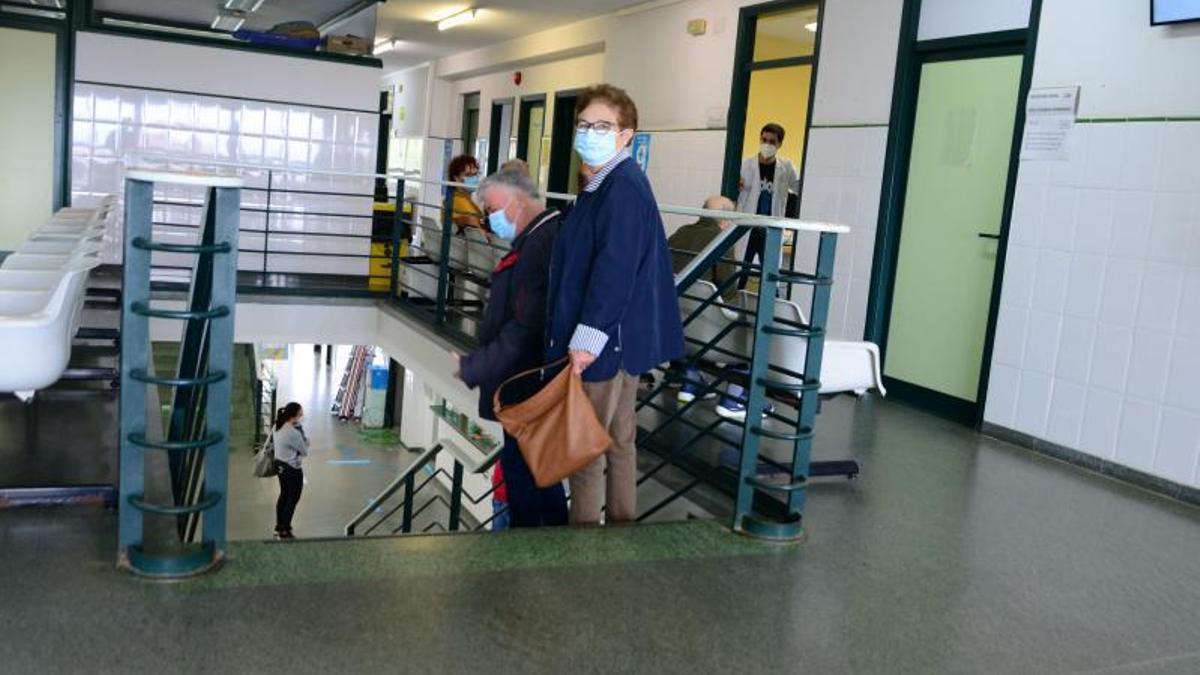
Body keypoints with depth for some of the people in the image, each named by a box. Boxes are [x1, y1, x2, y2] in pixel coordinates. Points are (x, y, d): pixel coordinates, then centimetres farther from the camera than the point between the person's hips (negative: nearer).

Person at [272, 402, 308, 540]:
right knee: (293, 499, 6)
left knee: (284, 495, 22)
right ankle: (284, 531, 15)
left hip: (280, 465, 9)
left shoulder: (279, 427, -1)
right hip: (292, 469, -9)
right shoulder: (293, 433, -27)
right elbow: (305, 451, -16)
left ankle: (279, 527, 35)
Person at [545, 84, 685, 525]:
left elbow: (614, 271, -25)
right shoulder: (604, 185, 13)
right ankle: (621, 526, 31)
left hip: (605, 343, -10)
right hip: (621, 340, 10)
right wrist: (581, 335, 20)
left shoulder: (623, 189, -19)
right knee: (618, 440, 19)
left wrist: (587, 339, -25)